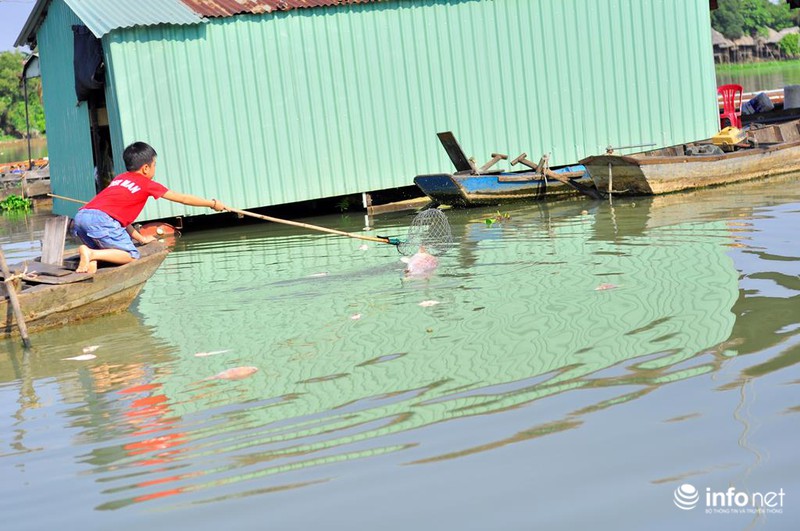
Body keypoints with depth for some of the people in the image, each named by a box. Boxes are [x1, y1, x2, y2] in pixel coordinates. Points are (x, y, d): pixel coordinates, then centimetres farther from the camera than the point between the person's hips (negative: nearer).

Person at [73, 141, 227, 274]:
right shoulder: (147, 184, 12)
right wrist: (213, 204, 34)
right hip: (101, 219, -7)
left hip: (81, 215, 7)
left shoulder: (119, 178, 29)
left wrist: (140, 238, 38)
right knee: (131, 256, -1)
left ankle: (90, 257, -7)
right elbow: (183, 198, 22)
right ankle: (91, 254, -22)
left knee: (101, 252, 28)